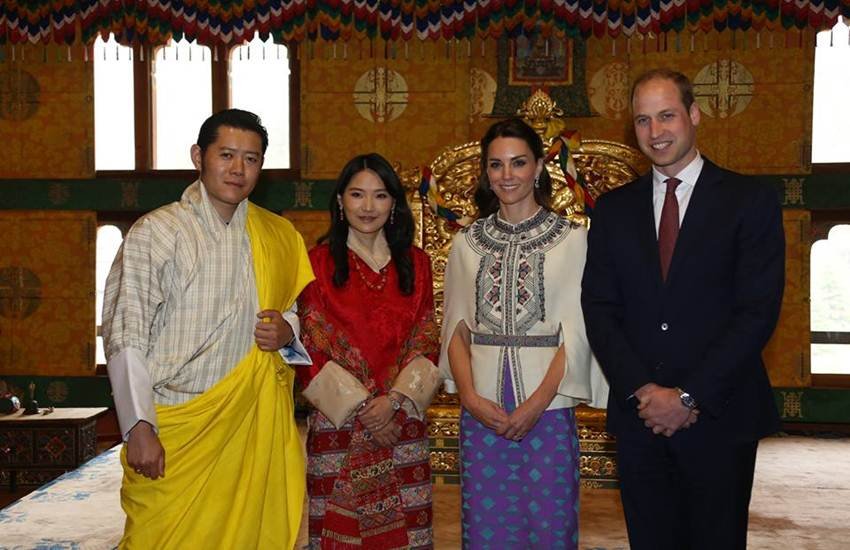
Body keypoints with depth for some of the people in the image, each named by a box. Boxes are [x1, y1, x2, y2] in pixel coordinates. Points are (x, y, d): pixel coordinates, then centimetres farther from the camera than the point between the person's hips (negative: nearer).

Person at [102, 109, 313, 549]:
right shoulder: (157, 232, -5)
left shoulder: (280, 236, 9)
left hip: (256, 427, 4)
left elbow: (299, 309, 21)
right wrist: (139, 428, -14)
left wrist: (288, 330, -3)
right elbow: (124, 336, -8)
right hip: (174, 433, -3)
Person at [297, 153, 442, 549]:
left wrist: (394, 399, -9)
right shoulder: (319, 263, -1)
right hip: (338, 422, -2)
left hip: (402, 420, 2)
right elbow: (311, 348, -4)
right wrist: (359, 407, -10)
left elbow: (426, 341, 4)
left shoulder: (415, 263, 8)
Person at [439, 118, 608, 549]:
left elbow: (576, 333, -4)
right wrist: (470, 396, -7)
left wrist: (537, 403, -13)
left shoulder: (572, 240, 0)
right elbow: (456, 328, 7)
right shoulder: (467, 243, 8)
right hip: (481, 412, 2)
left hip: (548, 409, -2)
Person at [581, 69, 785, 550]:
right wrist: (642, 390, -10)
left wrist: (690, 397, -14)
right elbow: (599, 309, 2)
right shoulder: (614, 208, 8)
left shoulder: (750, 200, -2)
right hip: (639, 416, 3)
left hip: (720, 418, -2)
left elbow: (758, 312, -9)